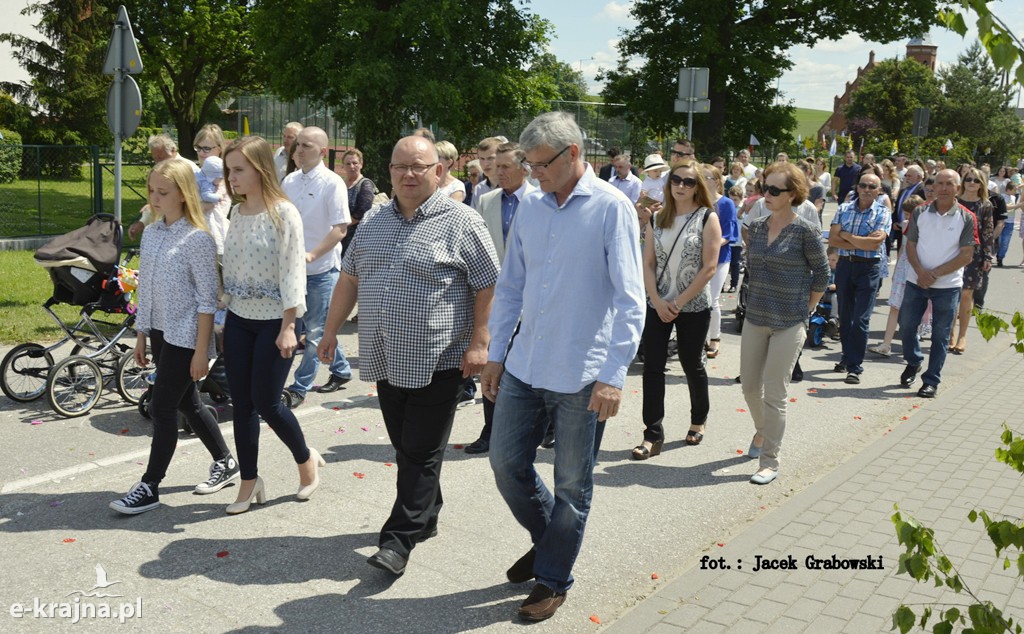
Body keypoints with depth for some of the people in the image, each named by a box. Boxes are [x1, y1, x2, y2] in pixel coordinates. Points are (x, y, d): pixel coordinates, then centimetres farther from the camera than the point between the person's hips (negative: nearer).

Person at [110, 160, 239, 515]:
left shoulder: (197, 238, -15)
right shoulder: (151, 233, 8)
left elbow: (207, 300, -15)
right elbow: (146, 289, 14)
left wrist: (201, 350, -16)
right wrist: (141, 335, 14)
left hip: (185, 337, -8)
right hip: (160, 332, 8)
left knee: (162, 408, -3)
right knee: (187, 404, 15)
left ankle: (150, 487, 9)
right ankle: (225, 463, 32)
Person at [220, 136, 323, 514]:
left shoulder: (283, 213, -13)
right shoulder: (237, 213, 8)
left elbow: (292, 273, -15)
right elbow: (230, 267, 13)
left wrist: (288, 327, -18)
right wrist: (223, 313, 12)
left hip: (273, 321, -6)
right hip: (239, 320, 7)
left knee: (265, 402, -2)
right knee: (241, 404, 7)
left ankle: (306, 460, 23)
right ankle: (249, 482, 19)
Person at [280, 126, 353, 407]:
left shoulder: (333, 183, -12)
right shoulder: (290, 181, 5)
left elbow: (341, 228, -16)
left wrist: (312, 255, -24)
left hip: (322, 268, -6)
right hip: (294, 266, 6)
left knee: (315, 331, 0)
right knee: (316, 327, 16)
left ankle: (299, 389, 9)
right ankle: (341, 371, 33)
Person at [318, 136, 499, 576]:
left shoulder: (461, 223, -6)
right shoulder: (374, 222, 11)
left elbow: (488, 288, -8)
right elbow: (350, 279, 18)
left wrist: (479, 344, -14)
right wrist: (331, 330, 14)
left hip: (437, 362, -6)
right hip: (386, 359, 6)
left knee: (421, 454, -1)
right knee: (404, 448, 16)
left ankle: (399, 539, 5)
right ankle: (427, 516, 33)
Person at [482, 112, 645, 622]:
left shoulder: (612, 208, -9)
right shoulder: (530, 207, 7)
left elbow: (629, 299, -12)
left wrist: (613, 375, -17)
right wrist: (495, 354, 11)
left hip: (582, 377, -5)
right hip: (524, 367, 6)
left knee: (571, 485, 8)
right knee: (506, 464, 11)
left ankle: (552, 579, 27)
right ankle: (548, 539, 37)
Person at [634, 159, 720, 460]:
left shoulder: (708, 218, -6)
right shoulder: (658, 219, 5)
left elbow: (709, 268, -11)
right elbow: (648, 263, 2)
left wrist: (679, 302, -14)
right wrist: (658, 301, -11)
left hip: (694, 307, -3)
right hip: (657, 305, 3)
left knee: (692, 365, 12)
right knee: (652, 367, -1)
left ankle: (699, 419, 36)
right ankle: (653, 435, 5)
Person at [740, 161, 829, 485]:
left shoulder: (805, 231, -11)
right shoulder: (756, 227, 4)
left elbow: (821, 273, -3)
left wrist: (804, 310, 0)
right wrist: (757, 300, 14)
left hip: (788, 324, -5)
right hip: (755, 318, 5)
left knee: (775, 394, -2)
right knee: (750, 386, 14)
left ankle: (769, 462, 9)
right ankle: (762, 431, 43)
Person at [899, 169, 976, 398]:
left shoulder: (966, 218, -5)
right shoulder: (920, 212, 1)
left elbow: (966, 256, -7)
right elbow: (910, 246, 2)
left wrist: (936, 273, -15)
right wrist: (920, 271, -15)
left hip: (947, 285, -2)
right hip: (916, 281, 2)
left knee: (940, 336, 4)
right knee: (906, 325, 8)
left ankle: (931, 381, 14)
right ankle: (913, 362, 34)